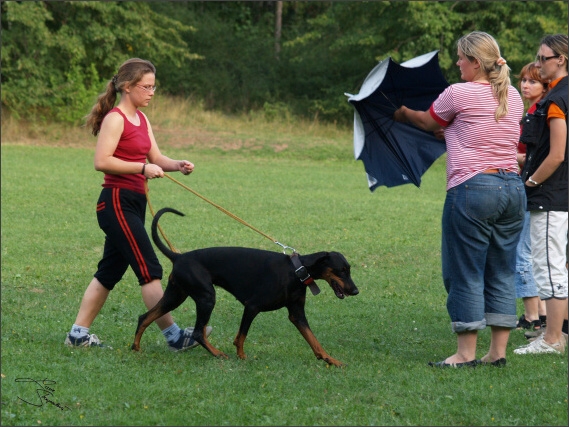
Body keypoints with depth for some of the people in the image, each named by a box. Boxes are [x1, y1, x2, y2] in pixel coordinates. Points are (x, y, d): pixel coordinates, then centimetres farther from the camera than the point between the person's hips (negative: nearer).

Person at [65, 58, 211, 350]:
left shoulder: (141, 118, 15)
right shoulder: (115, 119, -12)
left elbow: (155, 158, 13)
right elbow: (101, 161, -21)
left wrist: (177, 165, -7)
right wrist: (143, 168, -23)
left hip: (135, 203, 9)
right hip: (117, 202, -9)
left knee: (110, 271, 12)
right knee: (149, 270, -9)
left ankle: (78, 334, 18)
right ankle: (173, 335, -9)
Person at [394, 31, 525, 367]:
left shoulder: (459, 94, -7)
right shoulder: (513, 97, 12)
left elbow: (428, 122, 10)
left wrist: (402, 113, 32)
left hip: (473, 188, -7)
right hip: (513, 188, 7)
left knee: (466, 273, 1)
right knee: (502, 273, 10)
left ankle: (466, 353, 3)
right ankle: (498, 352, 12)